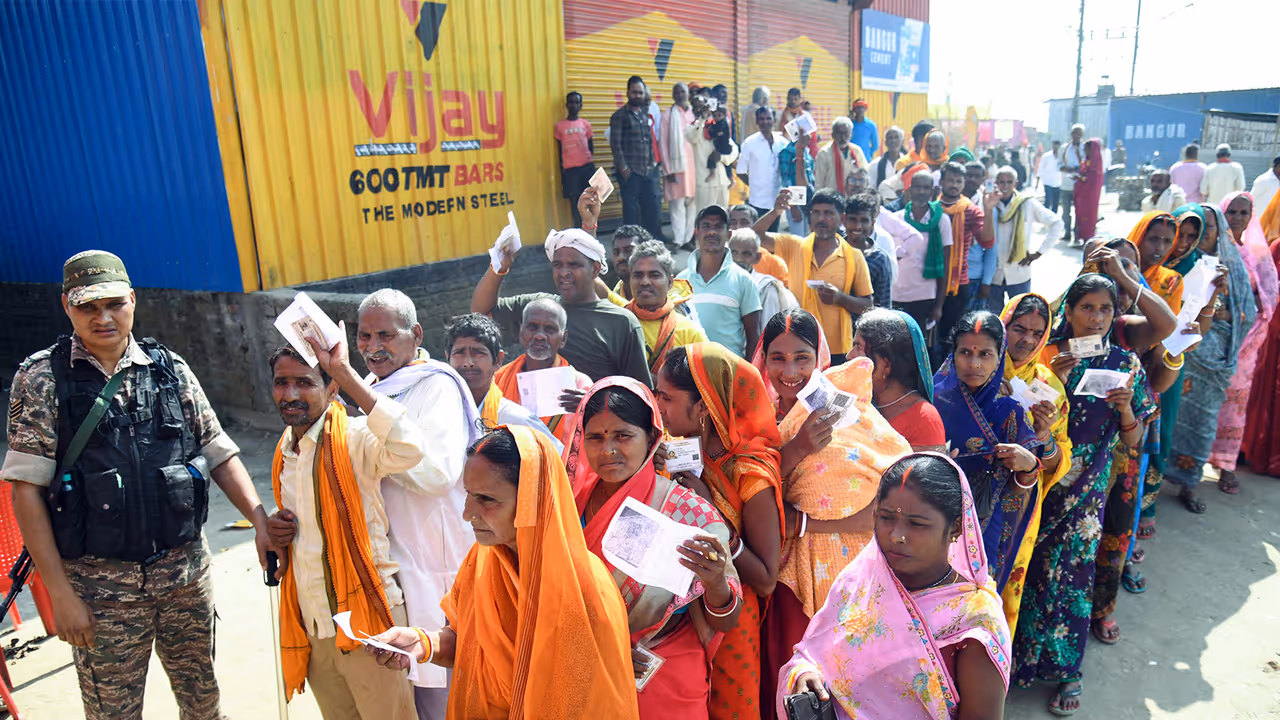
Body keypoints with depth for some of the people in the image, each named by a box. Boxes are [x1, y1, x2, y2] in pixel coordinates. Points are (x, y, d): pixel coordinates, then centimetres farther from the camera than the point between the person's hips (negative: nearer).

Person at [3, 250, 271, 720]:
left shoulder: (170, 368, 3)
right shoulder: (43, 378, -4)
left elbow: (220, 454, 6)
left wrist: (260, 521, -6)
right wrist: (60, 592, -10)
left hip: (186, 570, 3)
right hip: (101, 583, -2)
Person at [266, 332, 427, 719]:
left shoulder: (352, 438, -14)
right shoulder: (285, 451, 10)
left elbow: (410, 447, -38)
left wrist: (344, 371, -34)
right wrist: (278, 532, 1)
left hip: (364, 623, -7)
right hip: (311, 628, 7)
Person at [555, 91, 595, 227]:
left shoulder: (586, 124, 8)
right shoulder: (560, 126, 6)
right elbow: (560, 151, 10)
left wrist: (590, 153, -6)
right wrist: (561, 175, 9)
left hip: (587, 167, 1)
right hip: (570, 169, -1)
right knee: (575, 202, -2)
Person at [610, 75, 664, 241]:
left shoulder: (647, 114, 17)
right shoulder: (619, 115, -1)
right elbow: (615, 143, -6)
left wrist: (654, 162, 9)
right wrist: (623, 168, -12)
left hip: (648, 170, 5)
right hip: (630, 171, -5)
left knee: (653, 205, 4)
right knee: (631, 208, -2)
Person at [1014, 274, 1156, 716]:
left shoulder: (1125, 364, 0)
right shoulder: (1047, 355, -4)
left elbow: (1132, 442, 3)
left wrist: (1126, 408, -17)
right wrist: (1052, 379, -19)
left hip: (1087, 488, 0)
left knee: (1072, 570, 4)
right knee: (1030, 564, 6)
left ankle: (1066, 669, 22)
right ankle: (1022, 654, 27)